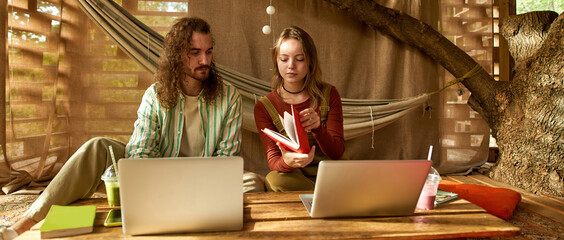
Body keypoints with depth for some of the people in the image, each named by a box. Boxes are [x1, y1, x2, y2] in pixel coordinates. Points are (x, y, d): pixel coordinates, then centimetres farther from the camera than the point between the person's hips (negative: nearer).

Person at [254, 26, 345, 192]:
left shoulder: (328, 95, 1)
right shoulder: (264, 107, -1)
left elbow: (337, 153, -5)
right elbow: (272, 160, -9)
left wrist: (317, 128, -28)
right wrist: (287, 162, -35)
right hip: (294, 177, 2)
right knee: (274, 179, -33)